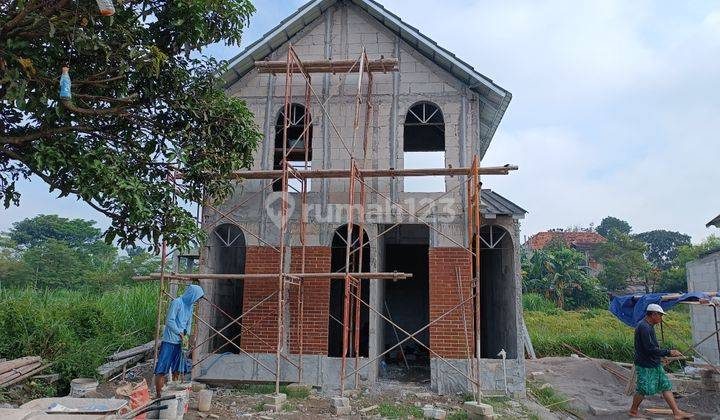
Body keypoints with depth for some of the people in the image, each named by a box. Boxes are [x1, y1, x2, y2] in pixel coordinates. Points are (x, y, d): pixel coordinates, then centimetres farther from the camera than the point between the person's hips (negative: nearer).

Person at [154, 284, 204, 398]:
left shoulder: (190, 306, 13)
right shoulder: (176, 302, -12)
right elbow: (169, 321, -17)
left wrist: (186, 335, 0)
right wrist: (180, 333, -22)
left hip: (180, 342, 8)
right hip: (169, 342, -8)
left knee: (177, 371, 12)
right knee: (162, 371, -4)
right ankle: (159, 396, 0)